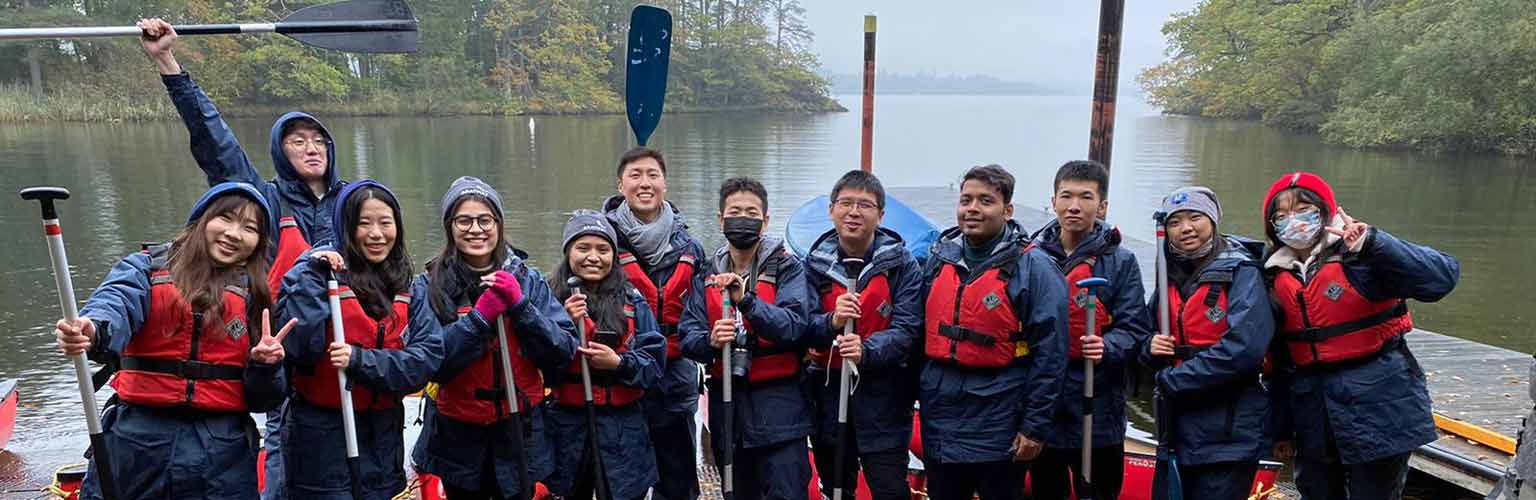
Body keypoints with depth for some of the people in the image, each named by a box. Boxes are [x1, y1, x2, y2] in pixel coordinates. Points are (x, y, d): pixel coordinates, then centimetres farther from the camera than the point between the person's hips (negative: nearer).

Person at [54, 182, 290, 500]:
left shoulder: (258, 296, 9)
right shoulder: (147, 268, 6)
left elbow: (261, 402, 7)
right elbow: (116, 303, -18)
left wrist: (264, 365, -13)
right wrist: (91, 330, -39)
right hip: (137, 439, -1)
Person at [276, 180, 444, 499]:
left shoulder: (409, 287, 4)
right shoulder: (319, 272, -8)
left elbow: (428, 357, -7)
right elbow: (294, 348, -19)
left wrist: (360, 360, -19)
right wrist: (313, 278, -22)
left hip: (385, 435, 4)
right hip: (321, 434, -4)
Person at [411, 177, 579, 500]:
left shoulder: (528, 279, -1)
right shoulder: (429, 286, -3)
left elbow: (563, 354, -7)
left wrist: (520, 305, -16)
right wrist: (479, 317, -22)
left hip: (521, 433, 1)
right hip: (457, 436, 0)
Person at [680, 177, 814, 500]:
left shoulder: (787, 268, -3)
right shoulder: (708, 274, 8)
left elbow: (793, 326, -18)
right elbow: (688, 337, 0)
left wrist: (745, 300, -31)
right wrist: (710, 342, -22)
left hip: (778, 404, -4)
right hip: (726, 403, 4)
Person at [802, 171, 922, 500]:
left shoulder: (901, 263, -6)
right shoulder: (815, 263, 2)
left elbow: (906, 328, -14)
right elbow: (802, 327, -4)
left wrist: (867, 351, -31)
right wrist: (831, 322, -25)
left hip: (883, 395, -3)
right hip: (827, 390, 3)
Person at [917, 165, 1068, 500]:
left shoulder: (1033, 267, -11)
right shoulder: (940, 258, 5)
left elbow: (1049, 355, -13)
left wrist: (1035, 426, -15)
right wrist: (914, 395, 11)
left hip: (998, 430, -5)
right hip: (938, 422, 5)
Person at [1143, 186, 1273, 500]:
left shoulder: (1241, 273, -9)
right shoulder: (1170, 274, 10)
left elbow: (1243, 348, -22)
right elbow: (1148, 337, 18)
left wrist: (1171, 380, -16)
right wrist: (1152, 349, -6)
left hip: (1227, 433, -6)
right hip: (1176, 426, 6)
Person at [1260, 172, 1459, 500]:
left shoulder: (1358, 257, -10)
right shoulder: (1276, 277, 6)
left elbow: (1442, 277, -23)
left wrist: (1373, 243, -34)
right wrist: (1282, 427, 15)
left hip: (1378, 408, -5)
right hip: (1314, 416, 5)